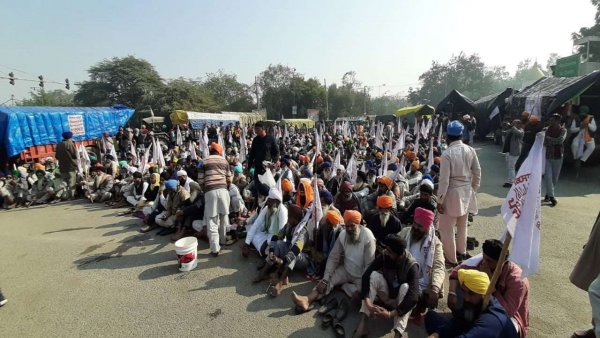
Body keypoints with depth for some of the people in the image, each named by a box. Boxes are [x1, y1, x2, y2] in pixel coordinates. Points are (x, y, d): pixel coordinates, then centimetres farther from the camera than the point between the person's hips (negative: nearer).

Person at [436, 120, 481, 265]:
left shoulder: (447, 153, -20)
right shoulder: (470, 150, -3)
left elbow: (444, 179, -20)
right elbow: (477, 172, 4)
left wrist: (440, 200, -12)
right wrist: (473, 189, 19)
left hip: (452, 193, -7)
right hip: (466, 191, 7)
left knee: (446, 228, 9)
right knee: (462, 225, 25)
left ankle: (451, 258, 21)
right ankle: (462, 252, 43)